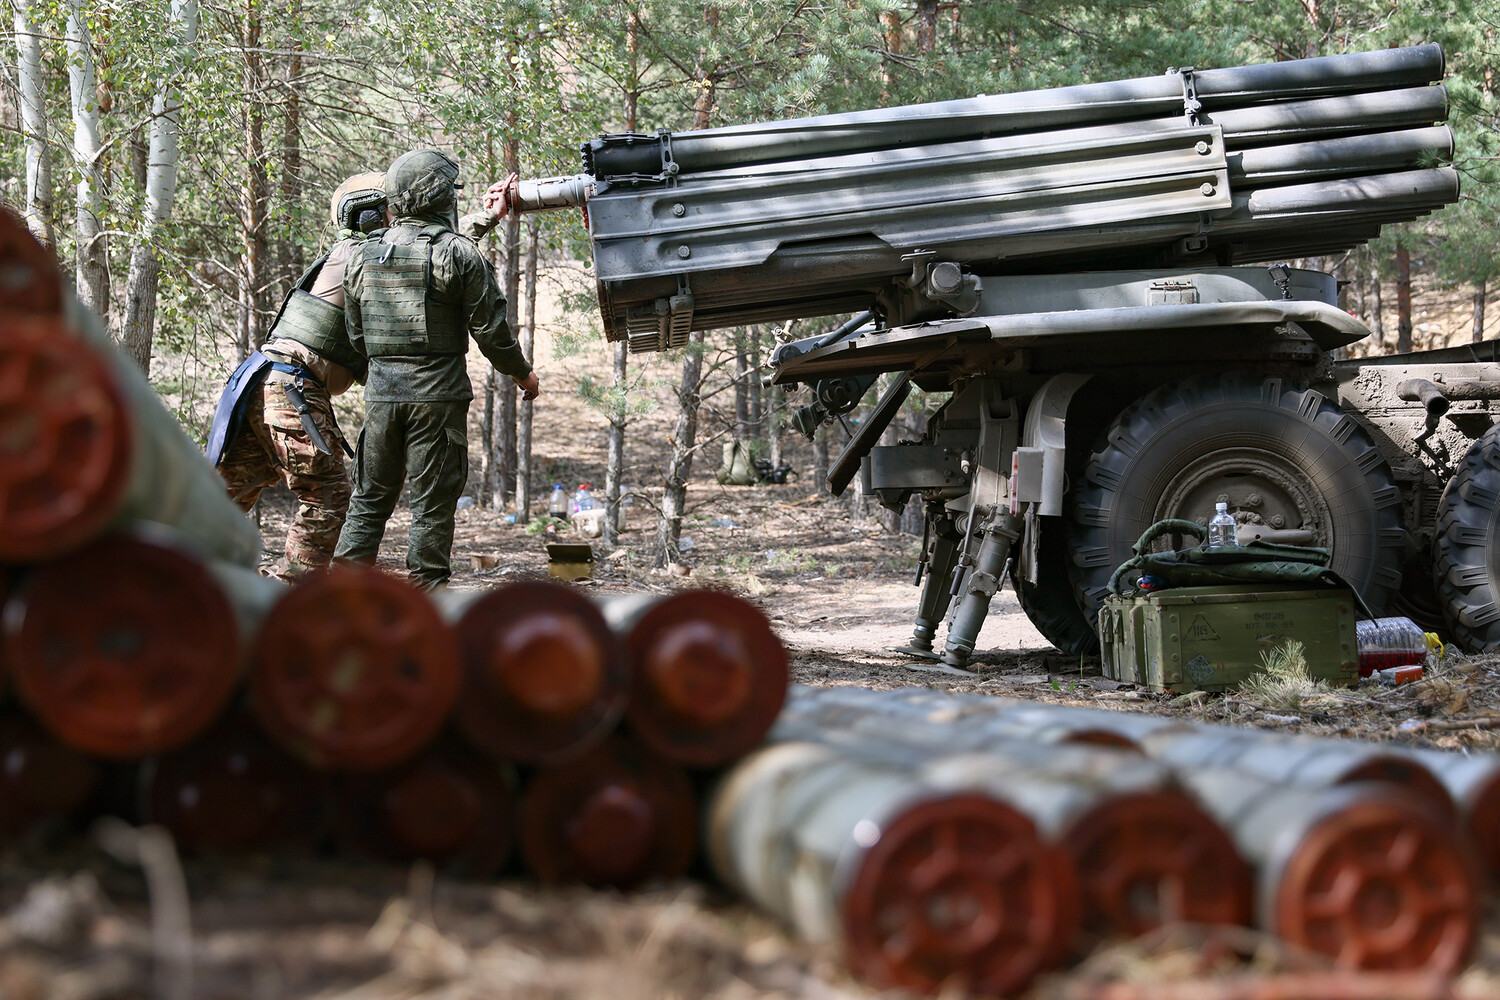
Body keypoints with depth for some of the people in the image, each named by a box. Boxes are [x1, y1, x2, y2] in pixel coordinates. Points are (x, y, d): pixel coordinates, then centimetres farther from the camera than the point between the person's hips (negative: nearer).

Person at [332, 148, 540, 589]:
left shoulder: (363, 256, 8)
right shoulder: (459, 253, -7)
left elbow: (356, 336, 13)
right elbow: (490, 330, -6)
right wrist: (522, 372, 9)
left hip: (381, 392, 5)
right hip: (438, 393, -4)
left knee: (370, 497, 12)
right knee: (433, 503, 2)